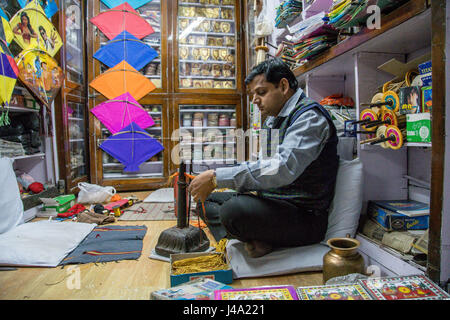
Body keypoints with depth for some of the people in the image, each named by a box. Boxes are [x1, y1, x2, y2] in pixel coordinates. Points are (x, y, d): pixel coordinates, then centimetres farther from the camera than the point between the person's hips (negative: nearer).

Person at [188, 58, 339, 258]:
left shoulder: (310, 117, -14)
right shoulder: (271, 120, 16)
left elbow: (283, 168, -30)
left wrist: (217, 177, -29)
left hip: (305, 215, -9)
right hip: (271, 201, 10)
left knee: (235, 208, -35)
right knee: (206, 200, 8)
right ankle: (256, 238, -11)